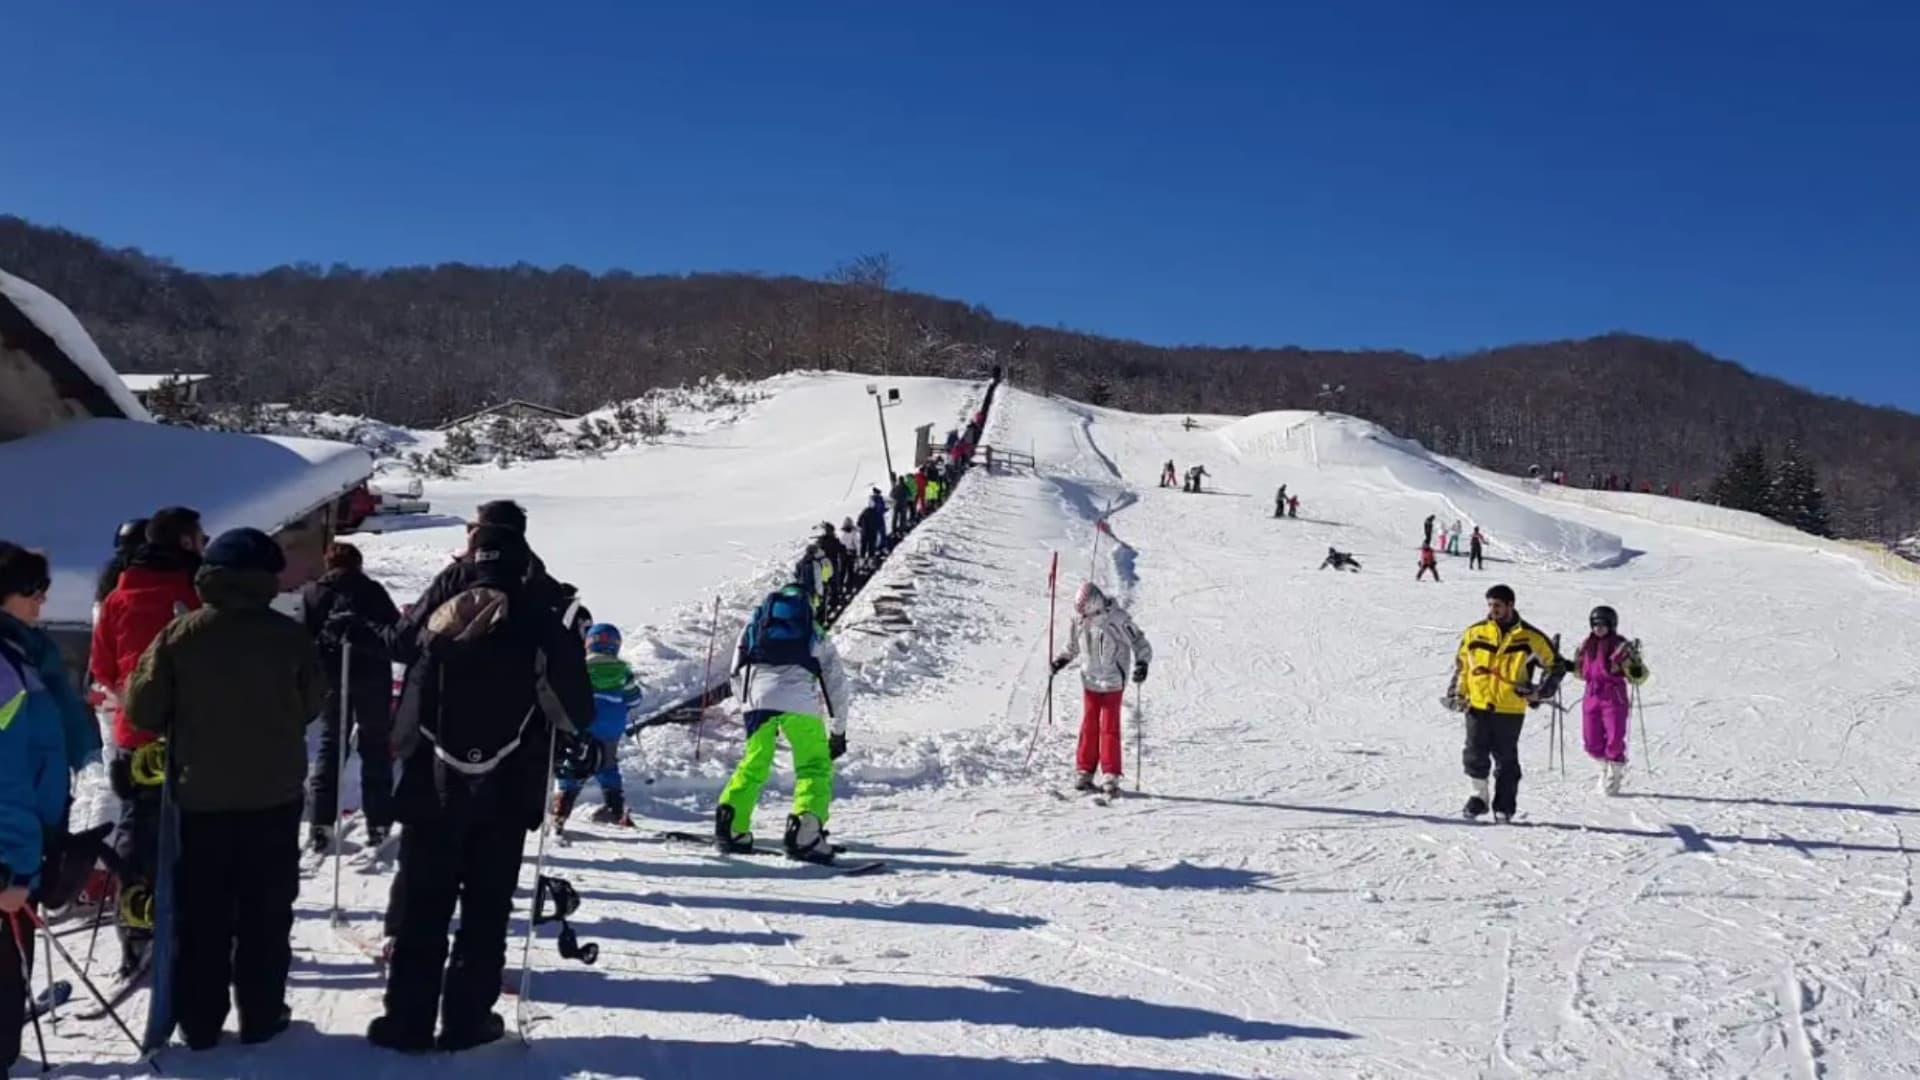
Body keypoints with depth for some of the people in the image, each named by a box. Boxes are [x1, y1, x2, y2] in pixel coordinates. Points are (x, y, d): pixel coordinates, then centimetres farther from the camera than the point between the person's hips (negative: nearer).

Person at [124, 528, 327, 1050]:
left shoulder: (180, 633, -8)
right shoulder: (290, 635, -8)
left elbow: (143, 709, -5)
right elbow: (313, 704, 3)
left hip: (200, 795, 0)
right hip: (274, 794, 0)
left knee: (200, 914, 11)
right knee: (266, 911, 10)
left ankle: (199, 1021, 15)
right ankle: (261, 1015, 14)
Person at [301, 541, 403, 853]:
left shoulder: (312, 594, 5)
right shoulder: (373, 591, 1)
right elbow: (399, 634, -3)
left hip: (332, 678, 1)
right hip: (372, 677, -1)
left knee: (330, 745, 9)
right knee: (376, 747, 6)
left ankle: (321, 825, 0)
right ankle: (378, 825, 4)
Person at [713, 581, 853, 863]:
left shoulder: (753, 626, 30)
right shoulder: (815, 636, 28)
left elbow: (737, 675, 27)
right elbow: (837, 685, 29)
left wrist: (747, 709, 36)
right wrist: (838, 732, 36)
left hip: (757, 696, 2)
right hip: (800, 701, -2)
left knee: (753, 765, 17)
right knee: (815, 767, 6)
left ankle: (730, 827, 5)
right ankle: (804, 829, -14)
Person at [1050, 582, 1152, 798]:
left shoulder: (1117, 619, -18)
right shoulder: (1079, 619, -4)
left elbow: (1140, 644, -10)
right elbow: (1073, 646, 15)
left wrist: (1142, 664, -23)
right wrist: (1062, 660, 3)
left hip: (1112, 682, -4)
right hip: (1089, 681, 4)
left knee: (1109, 728, -5)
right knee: (1088, 727, 6)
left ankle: (1111, 776, -3)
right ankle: (1084, 772, 12)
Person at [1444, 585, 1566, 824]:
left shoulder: (1530, 638, 0)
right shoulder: (1475, 633, 5)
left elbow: (1555, 666, 10)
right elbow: (1461, 664, 16)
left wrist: (1541, 692, -3)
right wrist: (1457, 692, 7)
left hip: (1510, 710, -1)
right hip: (1477, 706, 2)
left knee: (1506, 760, 4)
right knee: (1475, 755, -3)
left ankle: (1503, 808, 14)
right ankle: (1480, 795, 17)